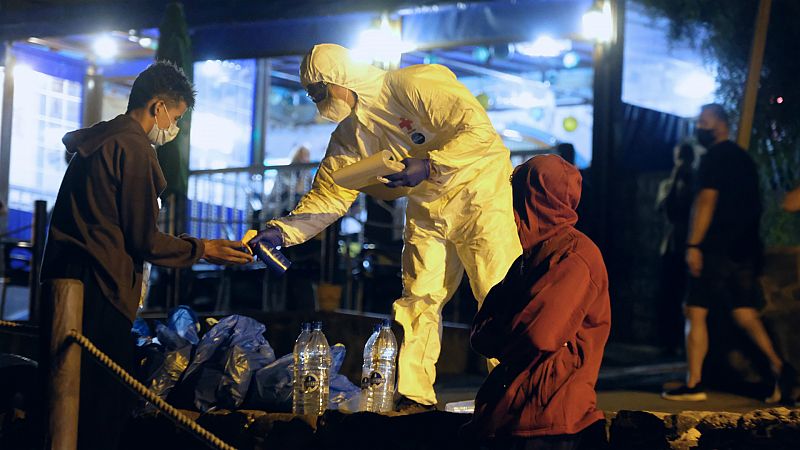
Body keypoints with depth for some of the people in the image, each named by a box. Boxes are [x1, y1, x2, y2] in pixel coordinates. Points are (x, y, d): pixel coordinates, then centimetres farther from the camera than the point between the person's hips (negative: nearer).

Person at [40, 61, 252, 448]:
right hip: (100, 289, -10)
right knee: (106, 402, -7)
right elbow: (143, 239, -10)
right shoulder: (134, 148, -10)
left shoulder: (96, 142, 19)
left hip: (67, 283, 10)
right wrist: (201, 250, 2)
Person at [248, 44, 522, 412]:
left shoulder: (417, 84, -19)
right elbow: (327, 196, 4)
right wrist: (281, 230, -10)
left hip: (480, 192, -7)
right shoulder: (348, 135, 4)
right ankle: (411, 396, 8)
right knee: (417, 300, 3)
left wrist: (428, 167, -28)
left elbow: (479, 129, -24)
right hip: (427, 209, 7)